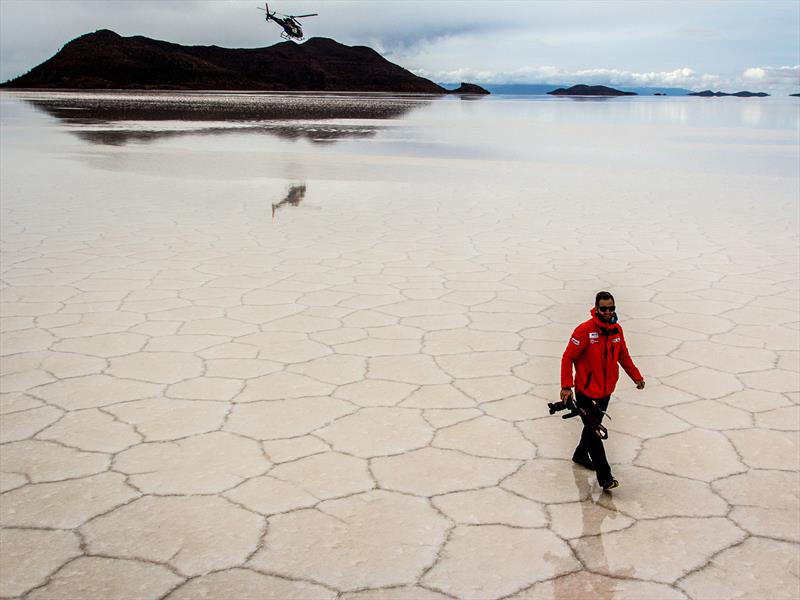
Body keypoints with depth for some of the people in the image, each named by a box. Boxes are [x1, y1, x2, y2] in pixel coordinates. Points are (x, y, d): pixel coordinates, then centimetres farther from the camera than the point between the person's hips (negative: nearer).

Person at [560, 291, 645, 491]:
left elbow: (623, 355, 16)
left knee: (595, 426, 22)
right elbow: (568, 357, -16)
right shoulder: (584, 331, -19)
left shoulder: (617, 330, 1)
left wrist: (636, 376, 14)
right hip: (586, 392, -7)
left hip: (606, 391, 7)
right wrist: (566, 387, -21)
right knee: (594, 432, -4)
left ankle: (581, 455, 46)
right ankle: (605, 477, 0)